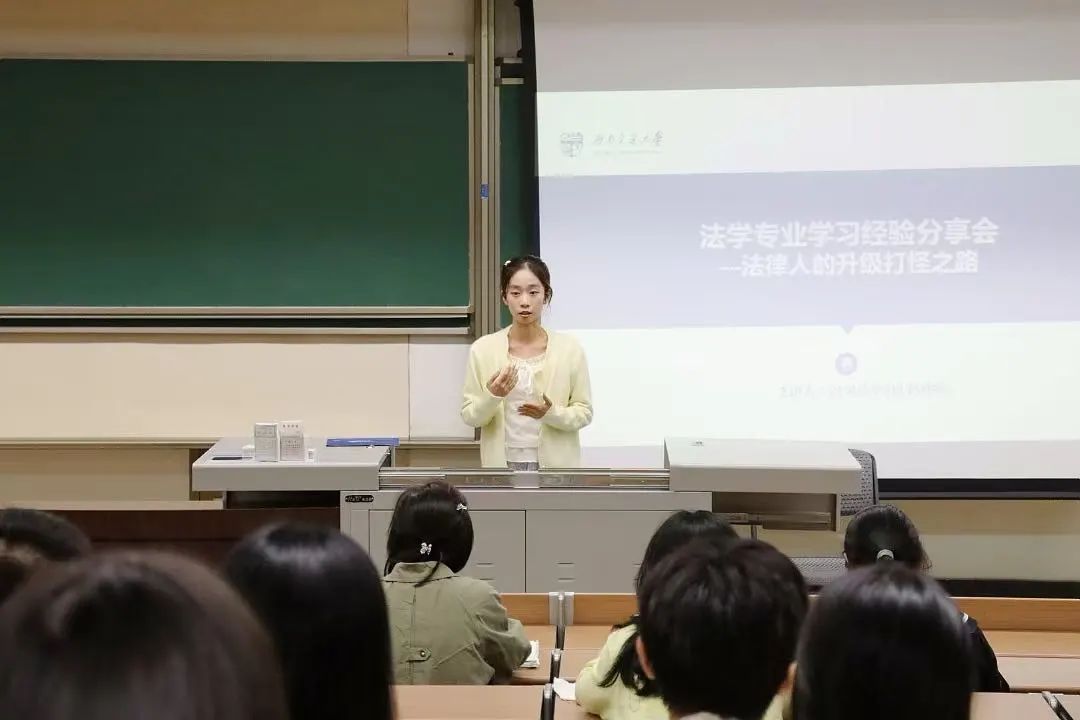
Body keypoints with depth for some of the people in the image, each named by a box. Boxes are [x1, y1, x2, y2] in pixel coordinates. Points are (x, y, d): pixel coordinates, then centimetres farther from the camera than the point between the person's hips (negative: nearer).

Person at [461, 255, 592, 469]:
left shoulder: (569, 349, -3)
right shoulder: (483, 349, -2)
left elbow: (584, 412, 2)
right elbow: (469, 416, 1)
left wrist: (552, 413, -18)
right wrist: (491, 397, -19)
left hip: (554, 468, 0)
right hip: (503, 467, 0)